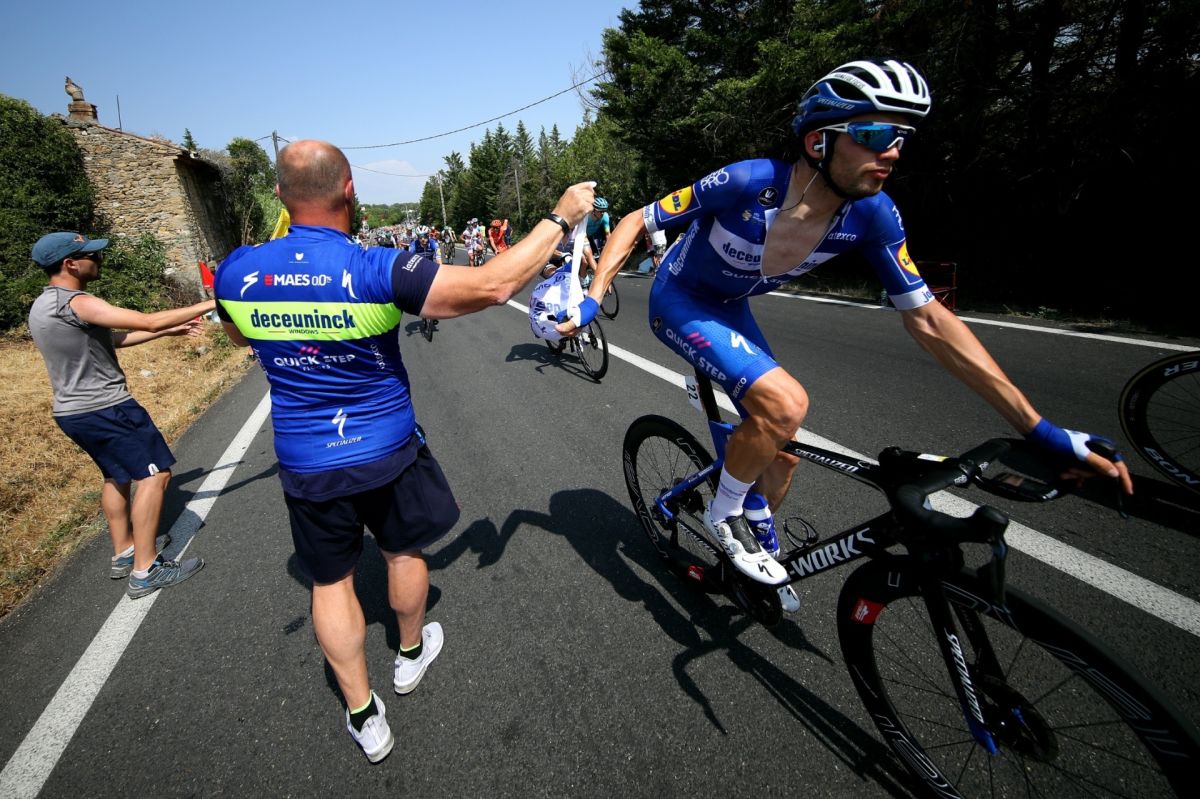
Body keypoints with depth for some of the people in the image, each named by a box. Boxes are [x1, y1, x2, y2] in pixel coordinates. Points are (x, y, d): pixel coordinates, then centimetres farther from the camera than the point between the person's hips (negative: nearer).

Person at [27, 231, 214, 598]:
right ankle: (145, 571, -5)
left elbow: (112, 339, 13)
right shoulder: (75, 303, -22)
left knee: (118, 475, 22)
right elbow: (149, 322, -27)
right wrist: (210, 304, -21)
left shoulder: (43, 304, 11)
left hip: (73, 410, 10)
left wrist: (170, 330, 10)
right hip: (105, 409, -10)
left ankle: (123, 553, 33)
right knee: (153, 474, -7)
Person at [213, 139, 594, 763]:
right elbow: (494, 284, -27)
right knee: (404, 552, 23)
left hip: (305, 465, 3)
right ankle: (411, 654, 47)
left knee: (330, 580, 17)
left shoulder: (236, 272, -9)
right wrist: (561, 217, -15)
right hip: (387, 453, -2)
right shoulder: (377, 271, -23)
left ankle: (363, 718, 30)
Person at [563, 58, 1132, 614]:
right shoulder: (748, 183, -31)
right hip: (679, 302, -5)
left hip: (731, 310, 5)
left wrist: (1040, 429, -14)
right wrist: (592, 299, -27)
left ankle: (757, 548, 34)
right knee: (785, 403, -29)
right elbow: (636, 223, -19)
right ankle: (723, 517, -2)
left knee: (780, 455, 4)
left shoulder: (871, 214, -17)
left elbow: (928, 319, -14)